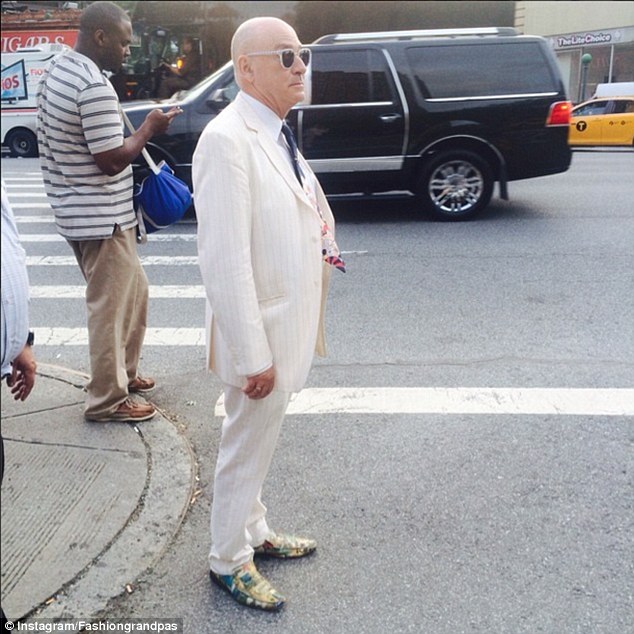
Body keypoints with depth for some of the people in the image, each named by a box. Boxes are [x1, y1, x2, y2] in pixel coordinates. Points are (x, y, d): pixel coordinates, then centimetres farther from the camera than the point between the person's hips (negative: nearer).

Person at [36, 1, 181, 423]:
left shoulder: (58, 70, 11)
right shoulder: (95, 87, -21)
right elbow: (112, 159, -21)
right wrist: (149, 128, -8)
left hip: (78, 211, 10)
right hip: (101, 217, -10)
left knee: (133, 290, 21)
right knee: (110, 308, 0)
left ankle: (123, 372, 33)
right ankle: (107, 401, 12)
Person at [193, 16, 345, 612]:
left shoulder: (276, 133, 10)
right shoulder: (227, 140, -21)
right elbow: (224, 261, -25)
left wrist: (319, 244, 8)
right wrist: (252, 355, -24)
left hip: (287, 322, 9)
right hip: (258, 331, -9)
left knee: (257, 441, 23)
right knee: (245, 447, 9)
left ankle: (255, 533, 44)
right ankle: (228, 561, 32)